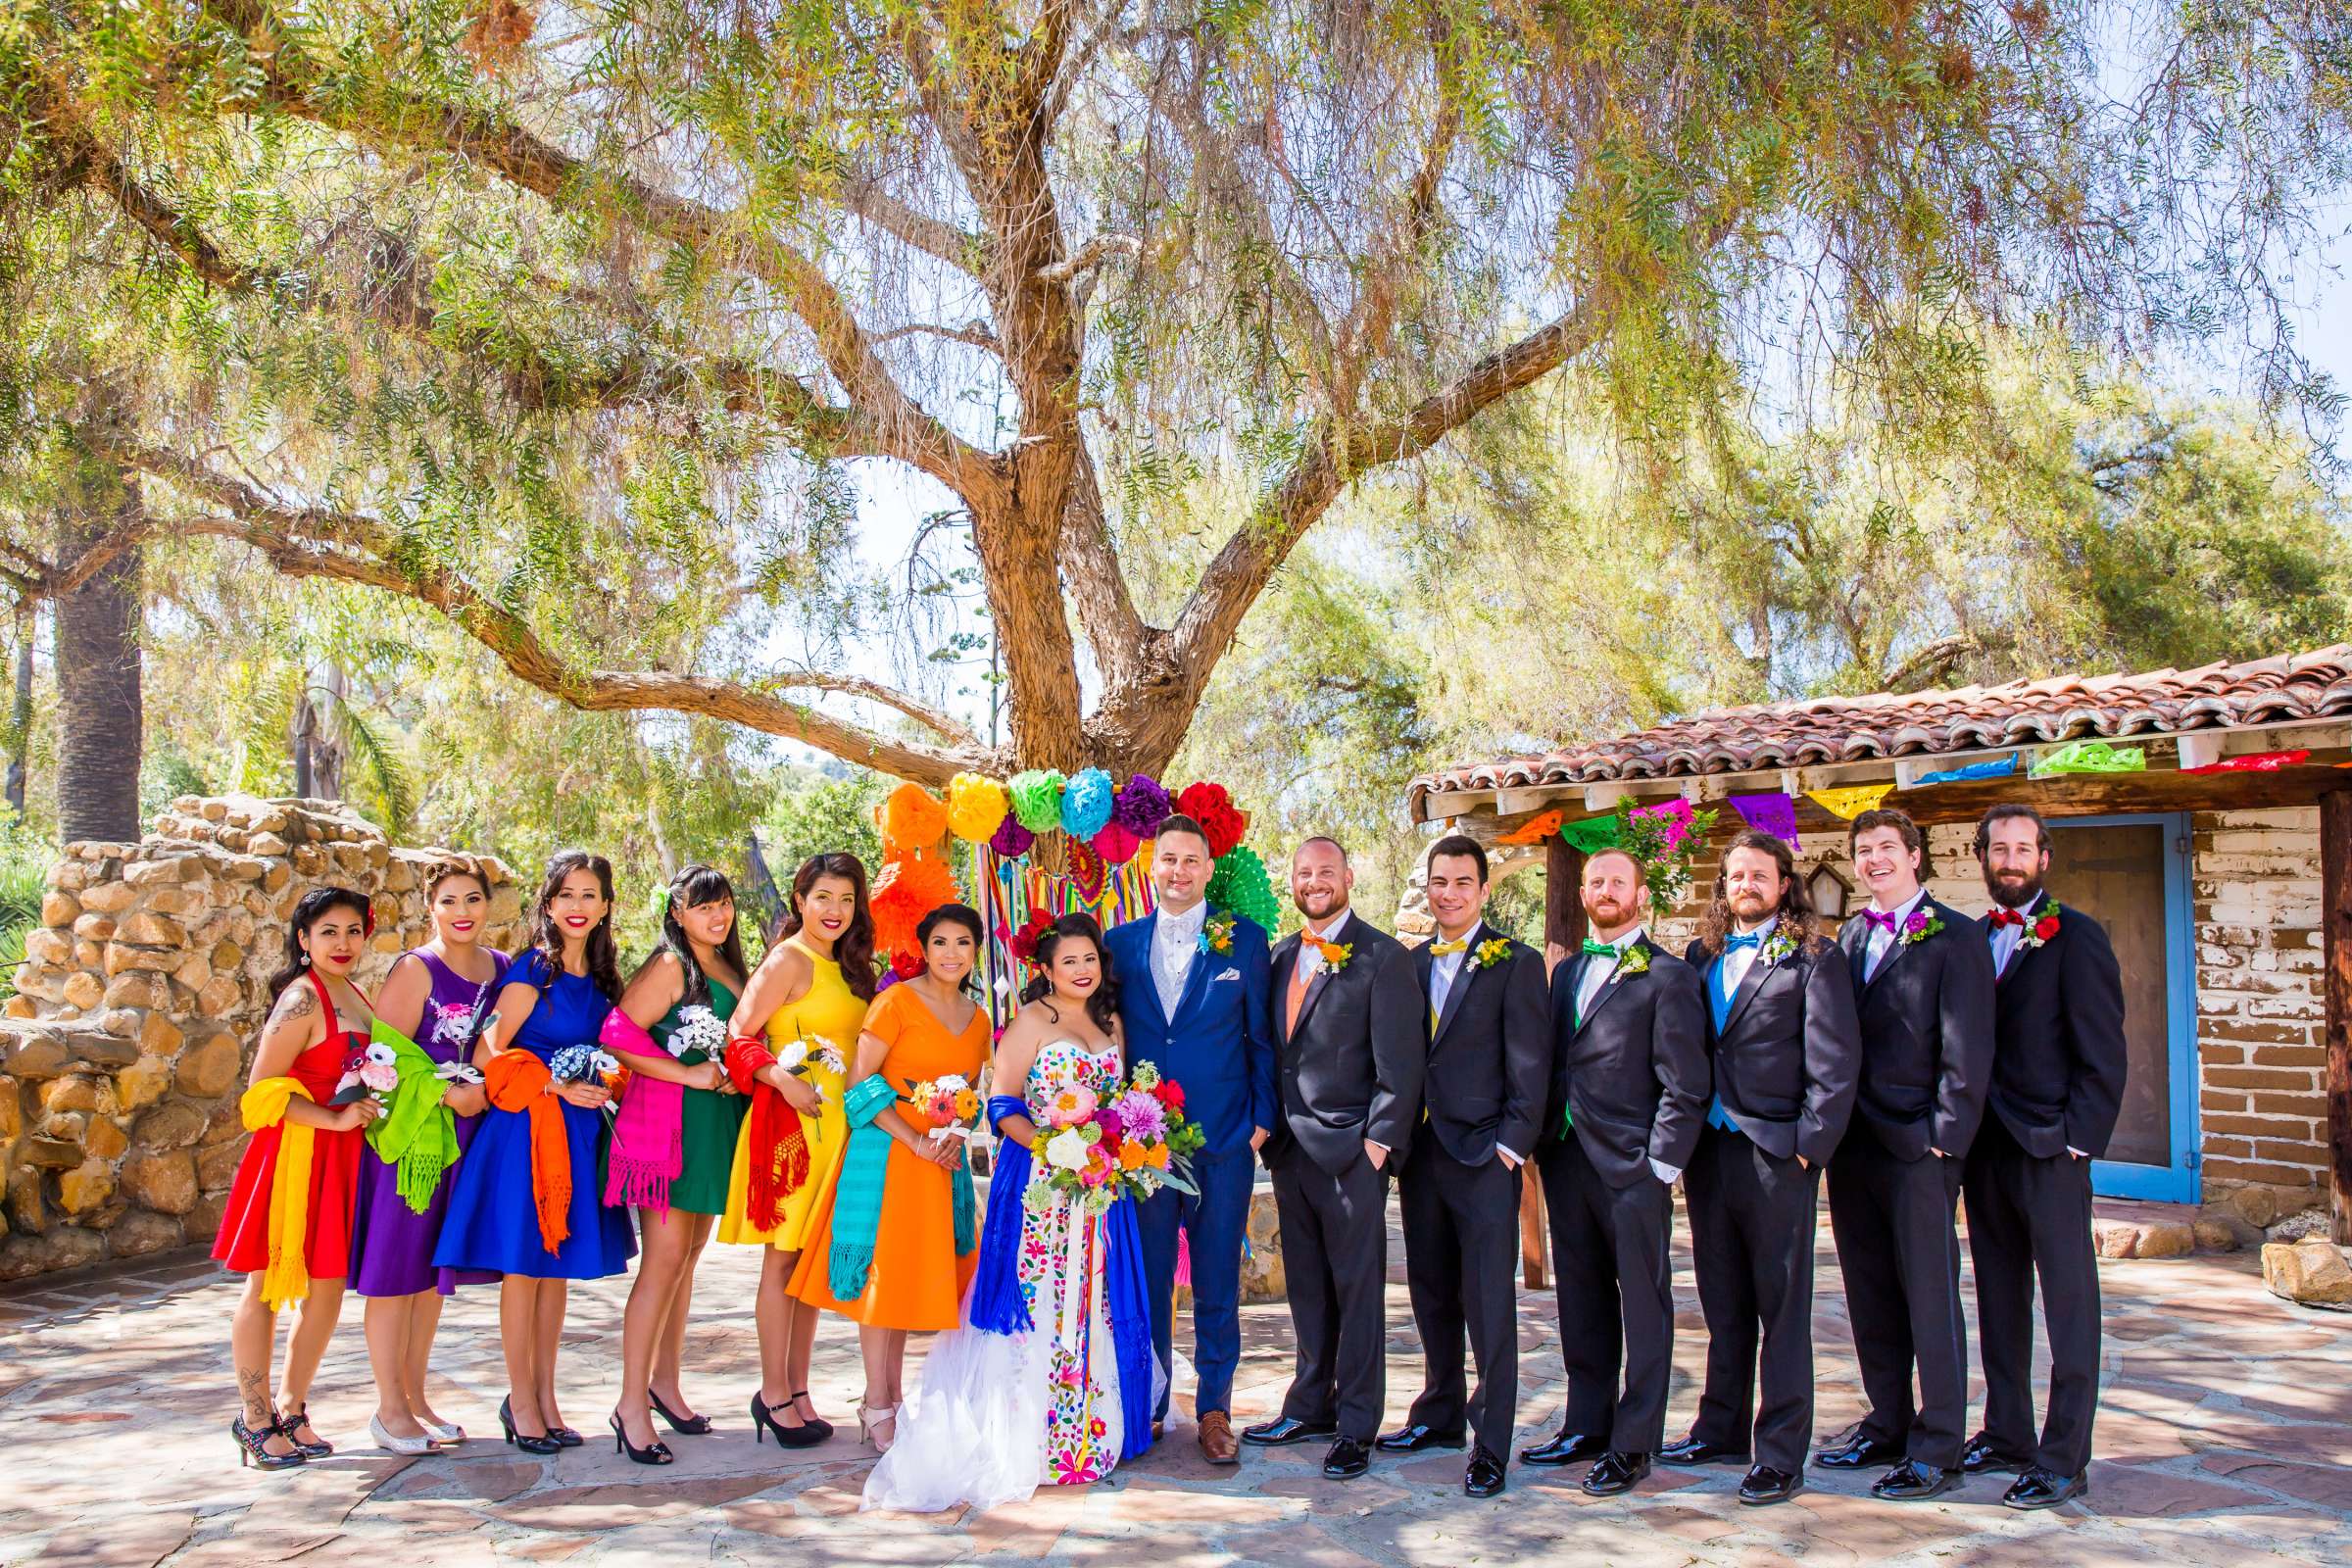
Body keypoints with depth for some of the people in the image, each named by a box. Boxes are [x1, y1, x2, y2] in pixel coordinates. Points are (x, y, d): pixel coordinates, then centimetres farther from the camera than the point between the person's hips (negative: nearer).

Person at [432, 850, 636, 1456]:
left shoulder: (600, 978, 10)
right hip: (525, 1127, -6)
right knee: (523, 1265, 1)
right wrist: (556, 1086, -16)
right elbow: (486, 1055, -12)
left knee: (558, 1266, 11)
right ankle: (520, 1401, 12)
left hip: (577, 1130, 6)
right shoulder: (531, 972, -9)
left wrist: (601, 1085, 5)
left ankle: (544, 1398, 20)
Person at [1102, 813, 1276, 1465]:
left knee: (1217, 1283, 6)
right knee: (1145, 1278, 9)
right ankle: (1147, 1403, 23)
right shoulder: (1121, 942, 6)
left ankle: (1214, 1408, 19)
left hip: (1224, 1141, -1)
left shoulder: (1245, 939, 1)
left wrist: (1262, 1119, -3)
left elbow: (1262, 1037, 3)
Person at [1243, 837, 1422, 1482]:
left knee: (1358, 1288, 2)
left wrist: (1380, 1140, -14)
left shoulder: (1383, 957, -7)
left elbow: (1401, 1061, -10)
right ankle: (1310, 1406, 26)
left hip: (1352, 1150, -6)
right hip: (1290, 1149, 6)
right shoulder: (1281, 956, 11)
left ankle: (1356, 1426, 12)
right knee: (1307, 1287, 14)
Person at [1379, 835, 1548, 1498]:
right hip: (1420, 1152, 5)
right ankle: (1440, 1414, 29)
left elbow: (1530, 1062, -6)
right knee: (1432, 1295, 15)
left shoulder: (1515, 964, -3)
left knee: (1489, 1305, -2)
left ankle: (1491, 1444, 5)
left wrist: (1512, 1143, -11)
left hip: (1483, 1155, -5)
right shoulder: (1410, 964, 12)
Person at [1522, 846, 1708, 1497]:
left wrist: (1661, 1165, -13)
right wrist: (1543, 1144, 8)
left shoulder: (1667, 976, -5)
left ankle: (1633, 1443, 10)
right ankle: (1586, 1426, 24)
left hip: (1631, 1167, -6)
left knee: (1643, 1305, 2)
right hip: (1566, 1161, 6)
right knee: (1581, 1302, 14)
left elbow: (1684, 1085, -8)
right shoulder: (1567, 972, 16)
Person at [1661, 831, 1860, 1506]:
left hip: (1776, 1153, -5)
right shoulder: (1702, 954, 12)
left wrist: (1809, 1146, -12)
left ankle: (1779, 1455, 7)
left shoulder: (1813, 958, -4)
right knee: (1723, 1306, 15)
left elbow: (1836, 1062, -8)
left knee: (1782, 1310, 1)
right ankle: (1722, 1430, 26)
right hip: (1707, 1148, 5)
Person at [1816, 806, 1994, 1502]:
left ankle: (1936, 1450, 7)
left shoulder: (1953, 937, -6)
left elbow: (1967, 1047, -10)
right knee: (1870, 1296, 13)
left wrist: (1946, 1134, -14)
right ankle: (1888, 1425, 26)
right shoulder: (1850, 936, 14)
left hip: (1918, 1147, -6)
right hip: (1853, 1143, 6)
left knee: (1930, 1299, 0)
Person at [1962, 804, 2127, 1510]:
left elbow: (2103, 1054, -9)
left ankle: (2064, 1459, 7)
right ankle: (2006, 1434, 25)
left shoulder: (2076, 937, -6)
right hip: (1985, 1146, 6)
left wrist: (2077, 1139, -13)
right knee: (1999, 1300, 14)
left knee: (2068, 1305, 1)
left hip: (2050, 1146, -6)